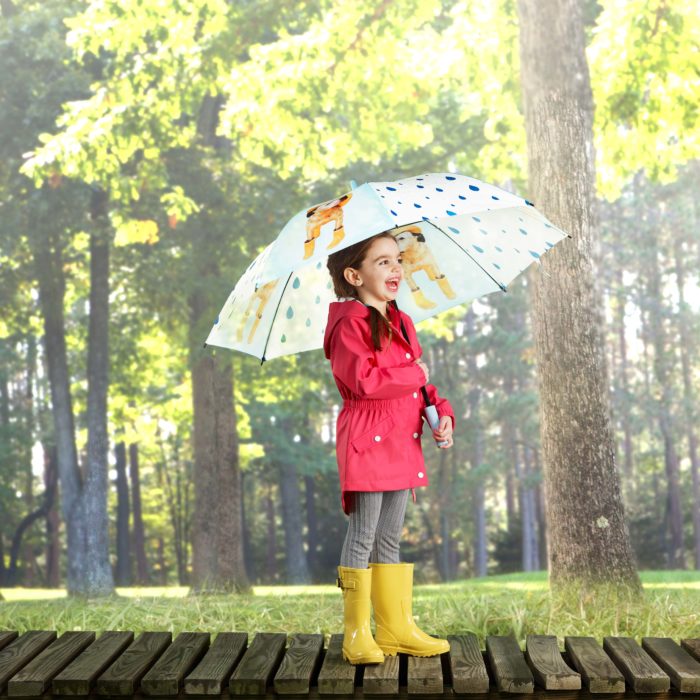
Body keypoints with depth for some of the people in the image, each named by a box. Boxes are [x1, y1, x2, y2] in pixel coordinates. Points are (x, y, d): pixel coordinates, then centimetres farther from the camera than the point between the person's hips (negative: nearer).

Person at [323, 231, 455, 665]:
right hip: (367, 442, -8)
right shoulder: (349, 324, -11)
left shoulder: (403, 322, 16)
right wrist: (415, 374, -12)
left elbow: (420, 384, 22)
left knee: (390, 538, 13)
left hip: (403, 442, 8)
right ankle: (356, 634, 2)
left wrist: (441, 411, 4)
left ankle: (397, 629, 19)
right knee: (362, 536, -4)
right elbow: (365, 381, -23)